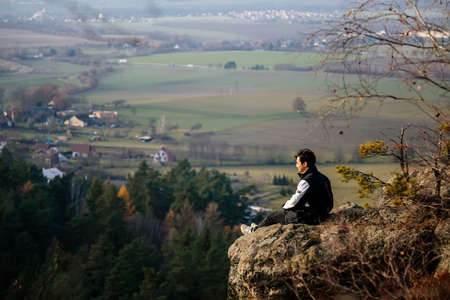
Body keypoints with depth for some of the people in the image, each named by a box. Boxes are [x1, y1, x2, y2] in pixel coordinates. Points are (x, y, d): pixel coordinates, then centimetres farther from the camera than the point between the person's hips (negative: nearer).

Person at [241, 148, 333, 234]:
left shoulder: (306, 182, -25)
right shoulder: (323, 177, 3)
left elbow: (294, 203, -19)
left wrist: (285, 206, 4)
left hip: (306, 219, -8)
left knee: (271, 216, 13)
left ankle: (253, 231, 40)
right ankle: (259, 227, 48)